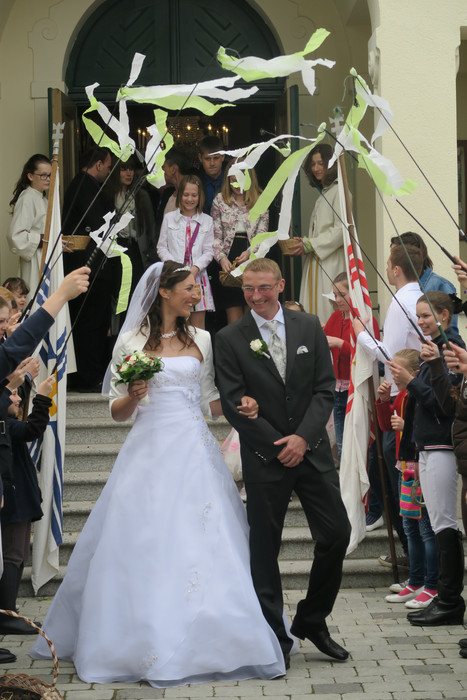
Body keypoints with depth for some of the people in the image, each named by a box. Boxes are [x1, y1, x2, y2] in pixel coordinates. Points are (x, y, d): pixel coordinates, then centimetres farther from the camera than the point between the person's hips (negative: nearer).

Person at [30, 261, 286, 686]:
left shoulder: (201, 340, 11)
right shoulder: (131, 342, 3)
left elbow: (213, 400, 14)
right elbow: (117, 412, 6)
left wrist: (241, 406, -5)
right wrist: (133, 395, -15)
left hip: (195, 454, 2)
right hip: (150, 454, -2)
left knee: (204, 546, -1)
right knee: (142, 549, -3)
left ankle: (205, 641, 8)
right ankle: (146, 646, 6)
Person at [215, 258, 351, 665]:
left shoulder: (309, 328, 5)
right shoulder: (229, 339, -2)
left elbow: (325, 389, 2)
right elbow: (233, 403, -6)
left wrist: (302, 437, -11)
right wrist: (277, 446, -10)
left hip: (312, 449, 3)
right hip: (264, 458, -2)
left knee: (337, 534, 1)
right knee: (264, 547, 1)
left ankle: (312, 621, 19)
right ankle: (274, 636, 11)